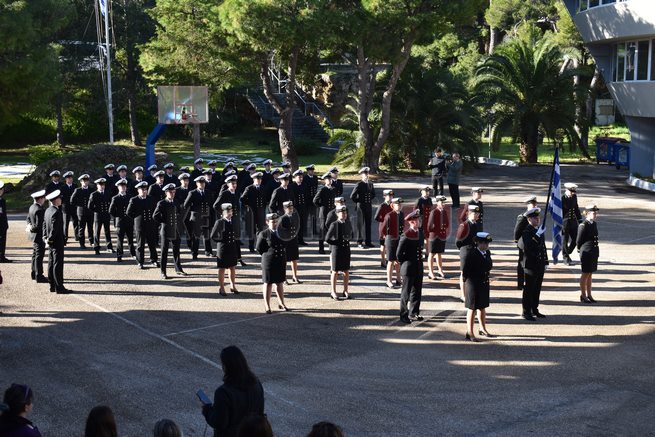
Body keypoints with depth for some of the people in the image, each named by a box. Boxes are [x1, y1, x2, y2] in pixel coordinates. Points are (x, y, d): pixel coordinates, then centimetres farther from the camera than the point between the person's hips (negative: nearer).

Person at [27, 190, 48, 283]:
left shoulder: (32, 207, 6)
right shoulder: (39, 210, -25)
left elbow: (28, 218, 17)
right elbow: (39, 225, -27)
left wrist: (30, 225, 3)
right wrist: (32, 228, -10)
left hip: (34, 235, 10)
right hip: (39, 236, -10)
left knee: (35, 254, 19)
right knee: (39, 255, -5)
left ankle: (34, 274, 29)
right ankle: (39, 276, -1)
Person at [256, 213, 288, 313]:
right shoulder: (263, 234, -9)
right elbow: (259, 248, -4)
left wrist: (283, 258, 8)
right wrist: (267, 256, -2)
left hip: (281, 263, 5)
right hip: (269, 263, -5)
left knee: (280, 283, 14)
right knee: (268, 284, 2)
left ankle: (281, 304, 26)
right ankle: (267, 307, 9)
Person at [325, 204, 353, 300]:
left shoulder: (348, 223, 5)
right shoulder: (334, 225, -12)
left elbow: (351, 234, 22)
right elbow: (327, 238, -13)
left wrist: (347, 241, 5)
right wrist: (337, 244, -8)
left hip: (346, 249, 5)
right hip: (337, 249, -5)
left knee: (346, 271, 10)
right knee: (335, 271, 4)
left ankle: (345, 291, 20)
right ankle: (333, 292, 12)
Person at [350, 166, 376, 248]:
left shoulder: (370, 184, 9)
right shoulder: (359, 185, -10)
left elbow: (373, 194, 25)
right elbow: (352, 196, -13)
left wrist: (370, 200, 13)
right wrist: (358, 202, -3)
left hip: (369, 207, 6)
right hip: (361, 207, -6)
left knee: (368, 224, 8)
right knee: (361, 224, -1)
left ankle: (368, 242, 14)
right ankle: (360, 242, 6)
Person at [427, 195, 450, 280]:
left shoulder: (445, 211, 5)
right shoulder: (433, 212, -15)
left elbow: (447, 223, 16)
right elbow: (430, 224, -11)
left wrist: (445, 228, 3)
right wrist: (428, 235, -7)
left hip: (442, 235, 6)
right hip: (434, 235, -6)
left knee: (440, 254, 16)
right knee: (432, 254, 3)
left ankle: (440, 271, 26)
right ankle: (431, 272, 8)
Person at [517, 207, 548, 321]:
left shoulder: (540, 231, 12)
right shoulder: (526, 232, -13)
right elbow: (528, 246, -28)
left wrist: (545, 262, 18)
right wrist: (537, 236, -34)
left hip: (540, 265, 8)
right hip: (530, 265, -8)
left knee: (537, 289, 14)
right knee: (529, 289, -2)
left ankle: (534, 310, 23)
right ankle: (526, 312, 3)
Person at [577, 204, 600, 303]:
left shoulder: (594, 224, 9)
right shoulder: (583, 225, -16)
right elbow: (578, 241, -11)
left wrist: (596, 252, 16)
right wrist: (582, 251, 2)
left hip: (594, 252, 8)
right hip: (586, 253, -8)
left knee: (590, 274, 14)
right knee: (585, 274, 2)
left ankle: (589, 295, 22)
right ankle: (583, 296, 12)